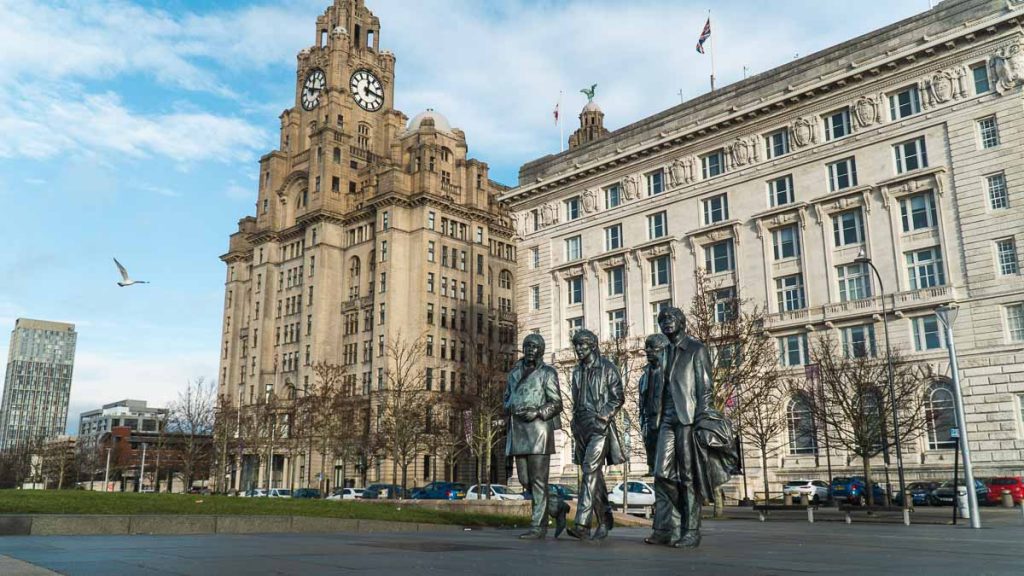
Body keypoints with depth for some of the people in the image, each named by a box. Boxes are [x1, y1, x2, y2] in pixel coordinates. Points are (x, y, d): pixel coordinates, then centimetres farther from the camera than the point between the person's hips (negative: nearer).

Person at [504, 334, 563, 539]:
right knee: (525, 480, 7)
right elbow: (507, 397, 24)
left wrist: (537, 413, -18)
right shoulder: (514, 372, 17)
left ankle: (538, 527, 0)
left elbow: (556, 404, -3)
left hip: (538, 430, -6)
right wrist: (510, 408, 2)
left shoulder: (547, 373, 0)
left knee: (538, 480, -5)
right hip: (517, 430, 6)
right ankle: (558, 508, 24)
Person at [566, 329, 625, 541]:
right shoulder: (577, 372, 18)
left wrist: (603, 417, -13)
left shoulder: (607, 368, 0)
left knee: (590, 471, -17)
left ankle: (582, 524, -22)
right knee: (595, 475, 9)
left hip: (600, 427, -6)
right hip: (583, 428, 7)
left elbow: (617, 398, -4)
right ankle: (605, 521, 18)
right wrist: (575, 424, 13)